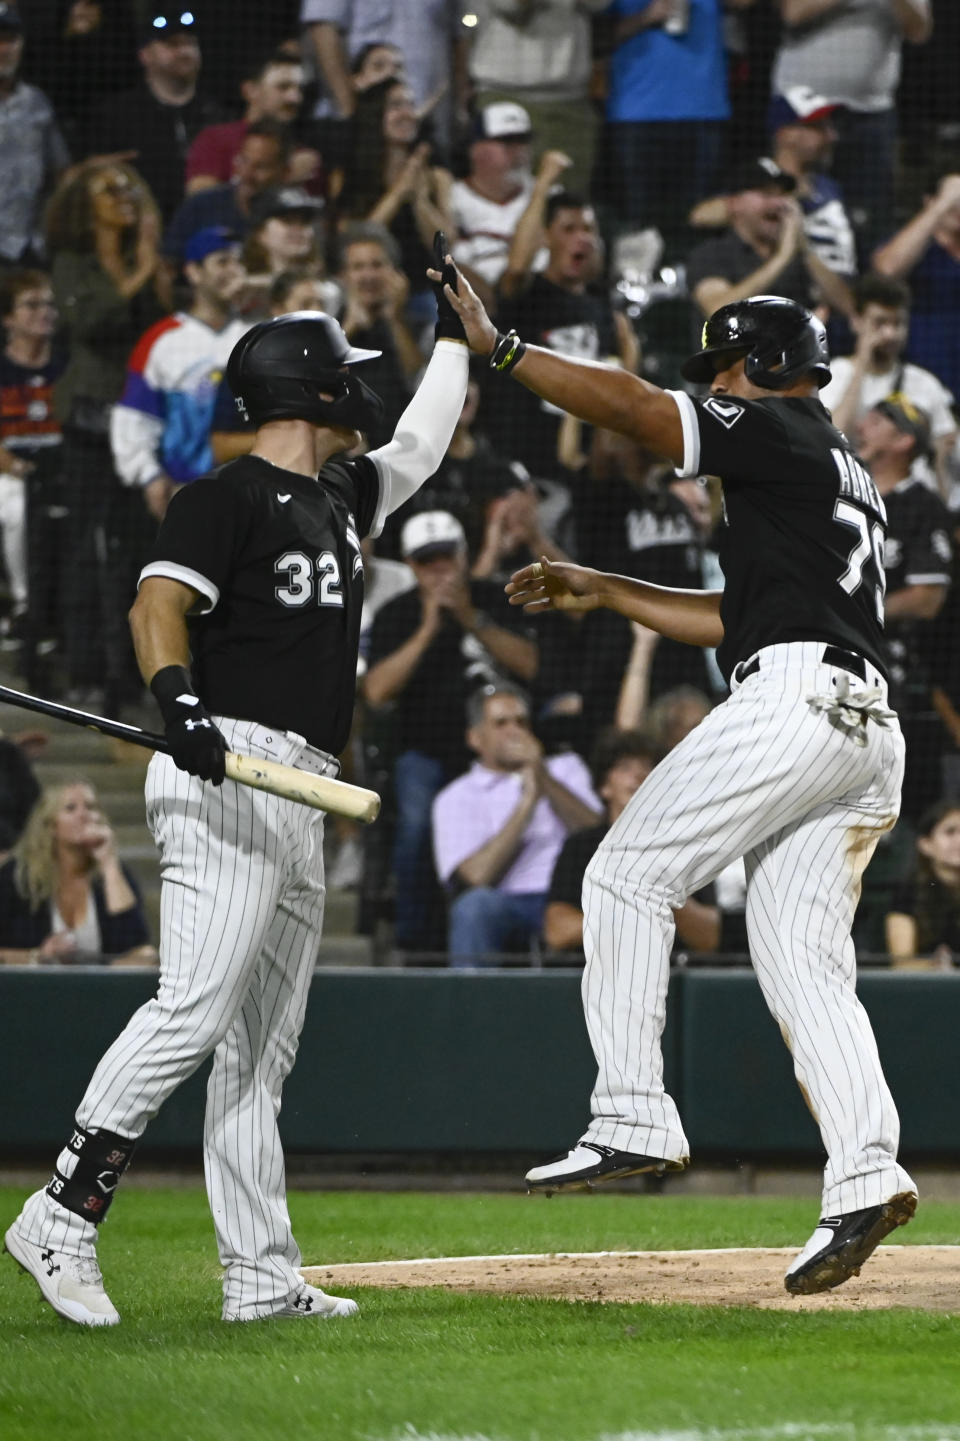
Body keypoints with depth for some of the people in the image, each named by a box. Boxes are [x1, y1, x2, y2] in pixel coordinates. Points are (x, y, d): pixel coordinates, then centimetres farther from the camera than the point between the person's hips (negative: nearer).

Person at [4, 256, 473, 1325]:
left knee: (262, 1045, 7)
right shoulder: (225, 498, -5)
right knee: (195, 1006, -20)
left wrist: (456, 334, 43)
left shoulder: (340, 496, 22)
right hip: (229, 769, -9)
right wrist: (177, 699, -36)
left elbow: (420, 442, 40)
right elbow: (159, 602, -19)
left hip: (301, 803, 9)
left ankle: (261, 1276, 7)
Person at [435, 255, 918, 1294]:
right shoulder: (840, 470, 31)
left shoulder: (779, 431, 2)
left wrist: (498, 349, -2)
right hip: (865, 729, 9)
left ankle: (634, 1118, -10)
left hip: (794, 700, -9)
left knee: (628, 874, -3)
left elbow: (630, 405, -8)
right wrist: (602, 591, 34)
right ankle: (865, 1172, -12)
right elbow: (733, 619, 34)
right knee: (802, 961, 4)